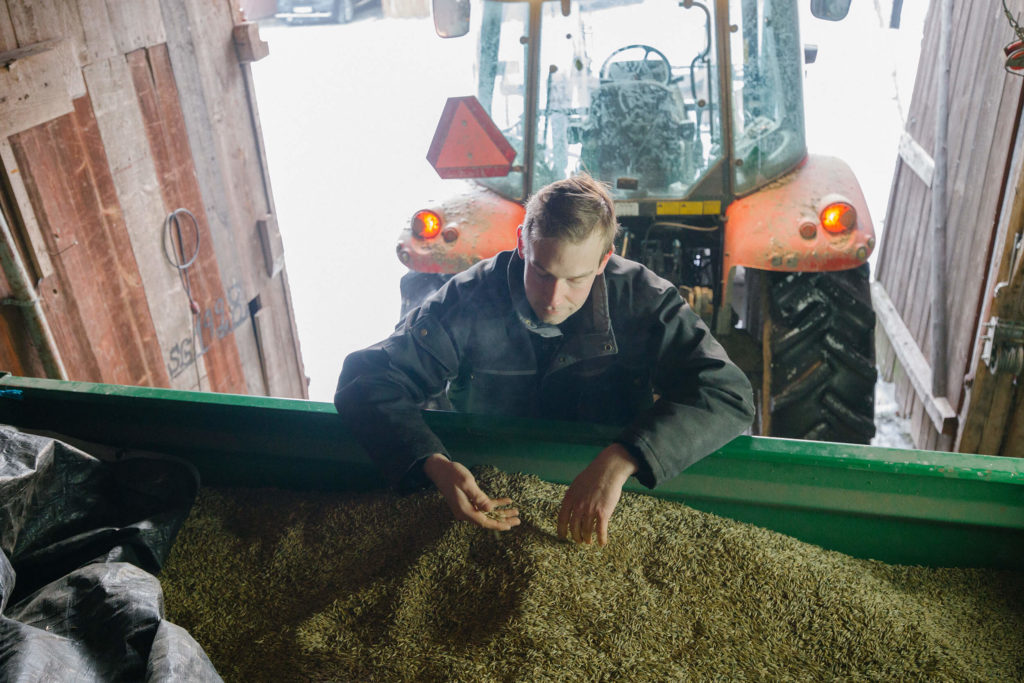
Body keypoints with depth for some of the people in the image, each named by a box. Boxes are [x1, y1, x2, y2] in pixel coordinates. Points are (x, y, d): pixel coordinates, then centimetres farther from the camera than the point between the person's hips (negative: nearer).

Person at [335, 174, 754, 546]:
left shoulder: (643, 301, -12)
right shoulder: (471, 299, -13)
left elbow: (728, 393, -21)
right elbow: (365, 381, -14)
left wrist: (621, 461, -37)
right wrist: (433, 465, -33)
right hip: (492, 500, 0)